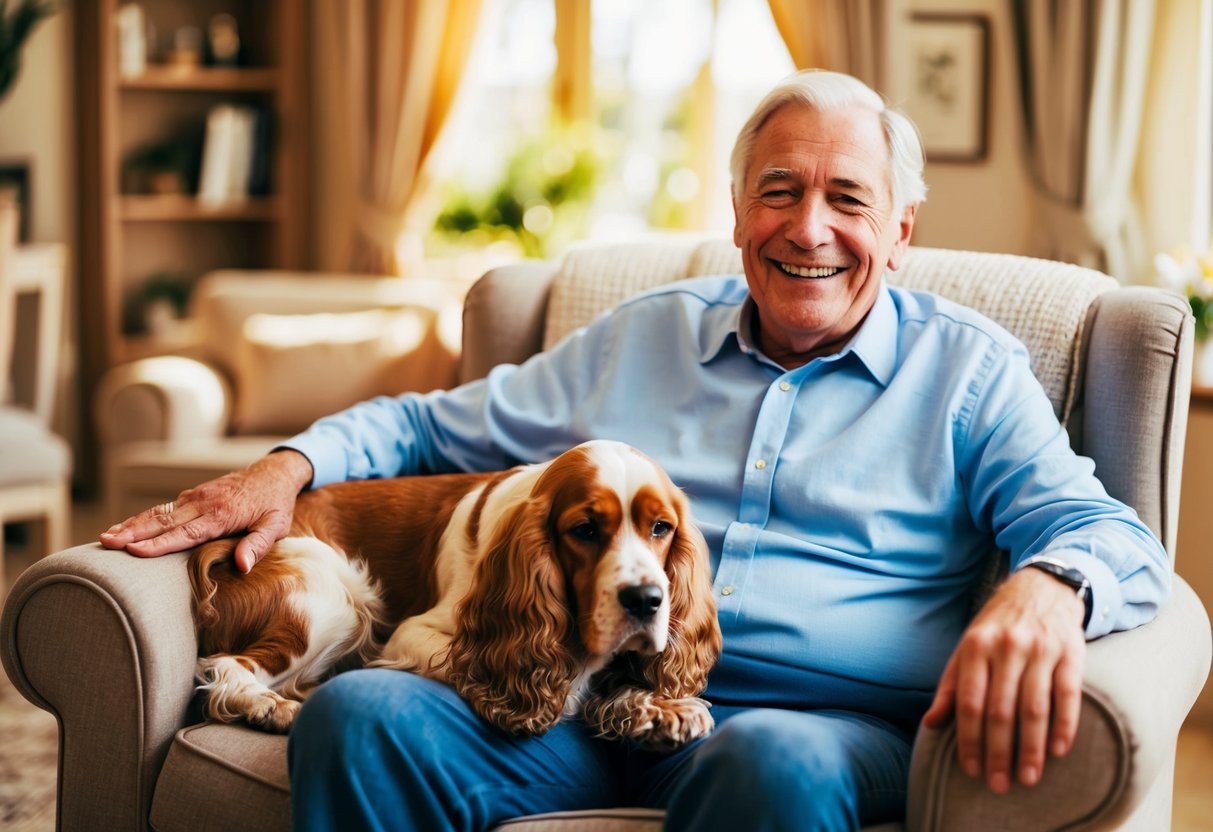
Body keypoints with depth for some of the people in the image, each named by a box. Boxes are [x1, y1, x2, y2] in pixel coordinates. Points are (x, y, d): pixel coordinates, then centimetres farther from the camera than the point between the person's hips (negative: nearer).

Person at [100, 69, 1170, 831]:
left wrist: (1047, 588, -24)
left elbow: (1104, 529, 1)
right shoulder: (642, 337, 23)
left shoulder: (969, 367, 13)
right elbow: (431, 425, 29)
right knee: (359, 714, -25)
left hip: (818, 722, -3)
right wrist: (289, 465, 9)